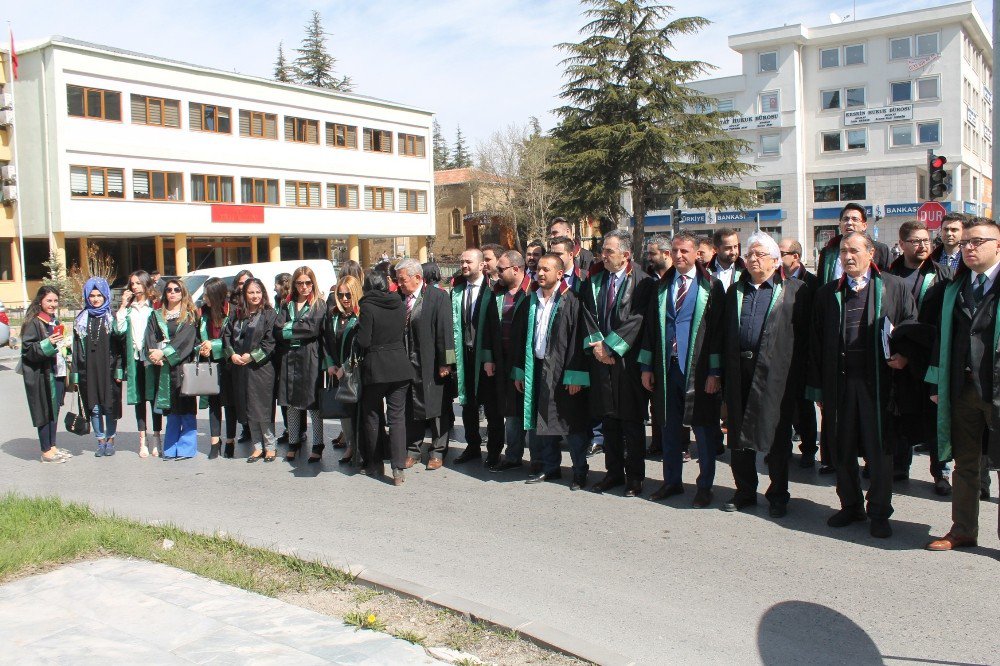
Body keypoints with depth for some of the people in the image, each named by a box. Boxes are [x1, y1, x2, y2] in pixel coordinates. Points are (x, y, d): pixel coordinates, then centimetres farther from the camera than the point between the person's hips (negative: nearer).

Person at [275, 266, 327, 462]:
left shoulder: (319, 305, 2)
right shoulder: (287, 305, 14)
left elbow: (315, 329, -13)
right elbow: (277, 331, 2)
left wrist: (290, 328, -6)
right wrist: (301, 329, -10)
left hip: (311, 360, -4)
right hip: (289, 359, 4)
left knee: (313, 404, 0)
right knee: (292, 404, 9)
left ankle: (317, 446, 9)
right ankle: (293, 443, 20)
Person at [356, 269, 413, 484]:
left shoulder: (368, 307, -12)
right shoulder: (399, 304, 3)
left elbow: (363, 341, -14)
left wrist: (358, 329, 4)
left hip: (374, 368, -3)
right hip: (399, 366, 4)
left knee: (371, 417, 13)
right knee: (397, 417, 4)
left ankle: (375, 464, 20)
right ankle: (398, 469, -2)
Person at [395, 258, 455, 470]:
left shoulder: (438, 297, -8)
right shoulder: (400, 299, 6)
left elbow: (445, 331, -11)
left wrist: (445, 363, -14)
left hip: (432, 365, -4)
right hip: (407, 365, 4)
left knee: (437, 408, 6)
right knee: (411, 409, 11)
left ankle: (437, 452, 18)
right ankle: (413, 450, 23)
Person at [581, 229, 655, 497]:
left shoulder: (641, 281, -7)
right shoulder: (594, 279, 9)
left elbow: (636, 319, -13)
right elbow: (588, 313, 7)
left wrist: (610, 346, -14)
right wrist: (595, 344, -7)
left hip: (627, 361, -5)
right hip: (601, 361, 5)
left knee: (632, 422, 3)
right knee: (608, 420, 11)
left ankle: (634, 476, 13)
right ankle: (614, 472, 22)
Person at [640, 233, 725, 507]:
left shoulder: (711, 286, -2)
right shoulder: (662, 286, 10)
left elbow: (717, 329, -6)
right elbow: (650, 327, 12)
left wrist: (714, 371, -11)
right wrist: (647, 366, 7)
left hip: (698, 369, -4)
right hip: (667, 368, 4)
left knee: (703, 428, 4)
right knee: (670, 428, 11)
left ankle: (705, 486, 16)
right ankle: (672, 481, 24)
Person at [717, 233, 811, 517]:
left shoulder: (795, 290, 2)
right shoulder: (735, 291, 16)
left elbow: (803, 335, -3)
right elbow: (723, 334, 15)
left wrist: (797, 375, -9)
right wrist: (723, 374, 7)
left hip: (775, 373, -4)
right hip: (739, 372, 4)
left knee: (776, 437, 3)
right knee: (739, 436, 10)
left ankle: (778, 495, 18)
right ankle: (745, 492, 23)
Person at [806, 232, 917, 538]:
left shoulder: (894, 288, 3)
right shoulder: (827, 294, 10)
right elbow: (816, 343, 9)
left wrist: (904, 353, -14)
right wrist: (817, 387, 6)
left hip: (877, 381, -3)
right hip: (838, 383, 3)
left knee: (879, 450, 3)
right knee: (842, 450, 10)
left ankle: (879, 512, 17)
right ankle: (850, 506, 26)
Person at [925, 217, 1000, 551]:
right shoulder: (953, 289, 12)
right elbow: (942, 336, 13)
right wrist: (936, 383, 10)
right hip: (962, 390, 5)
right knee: (965, 463, 14)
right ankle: (963, 531, 25)